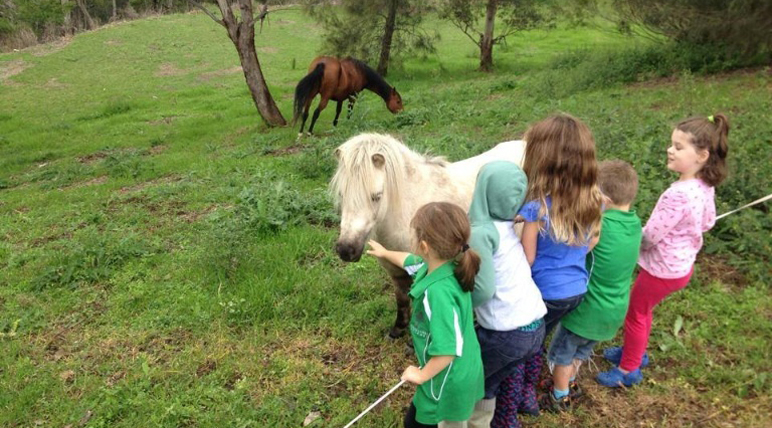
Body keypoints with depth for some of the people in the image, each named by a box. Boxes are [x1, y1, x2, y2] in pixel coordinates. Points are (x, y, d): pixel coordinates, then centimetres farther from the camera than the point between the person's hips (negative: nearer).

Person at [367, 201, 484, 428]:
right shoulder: (439, 265, -10)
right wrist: (385, 253, 31)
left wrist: (421, 375, -19)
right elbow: (411, 261, 14)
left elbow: (448, 350, -36)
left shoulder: (439, 292, -38)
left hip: (448, 382, -8)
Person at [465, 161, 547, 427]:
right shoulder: (513, 225, 7)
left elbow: (484, 288, -23)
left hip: (505, 334, -7)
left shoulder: (481, 231, -16)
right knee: (487, 385, 26)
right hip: (536, 327, 7)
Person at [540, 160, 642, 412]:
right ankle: (570, 384, 49)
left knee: (562, 353, 18)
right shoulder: (634, 222, -8)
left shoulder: (600, 226, -28)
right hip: (615, 310, 6)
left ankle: (560, 398, 35)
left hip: (588, 309, -6)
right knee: (581, 351, 30)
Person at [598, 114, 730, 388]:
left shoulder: (678, 194, -34)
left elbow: (649, 237, -27)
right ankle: (635, 352, 47)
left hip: (663, 269, -9)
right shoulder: (704, 186, -5)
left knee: (635, 314, 11)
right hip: (682, 263, 9)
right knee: (643, 310, 27)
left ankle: (629, 370, 29)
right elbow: (708, 222, 12)